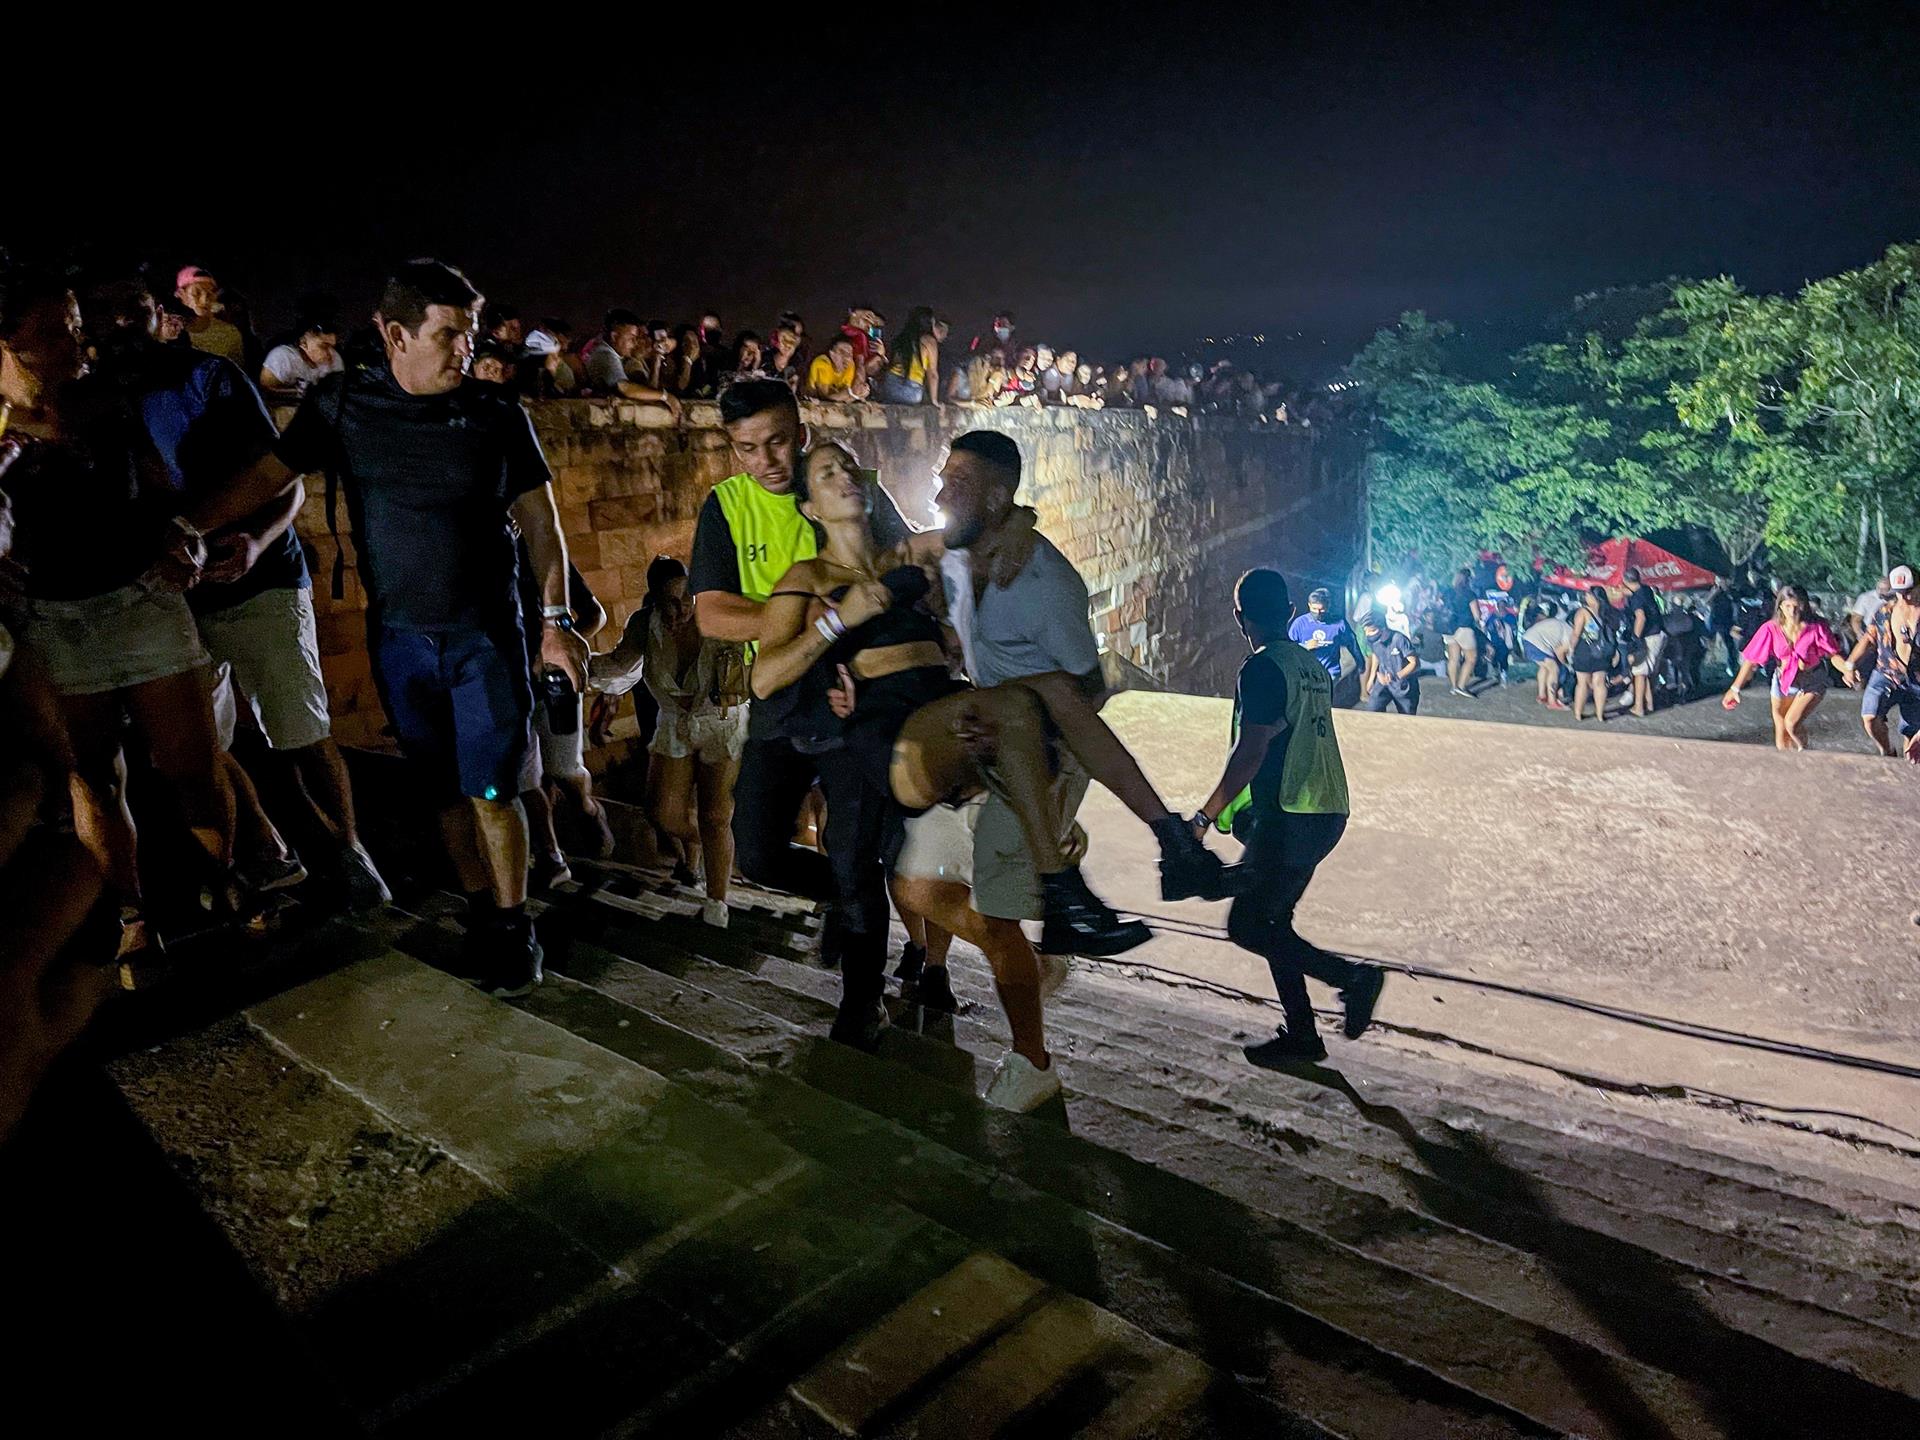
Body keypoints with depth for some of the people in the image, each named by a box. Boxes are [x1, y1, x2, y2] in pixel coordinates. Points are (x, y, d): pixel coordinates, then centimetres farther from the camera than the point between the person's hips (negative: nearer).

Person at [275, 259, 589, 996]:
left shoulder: (498, 414, -4)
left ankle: (514, 925, 12)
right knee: (446, 789, 10)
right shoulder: (340, 405, -1)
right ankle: (479, 910, 26)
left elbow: (541, 522, 0)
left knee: (492, 788, -3)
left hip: (486, 633, -2)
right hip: (399, 636, 2)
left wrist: (557, 621, -6)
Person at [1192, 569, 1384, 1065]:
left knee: (1247, 926, -3)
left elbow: (1250, 752, -19)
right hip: (1328, 813, 9)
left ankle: (1352, 977, -6)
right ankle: (1300, 1035, 18)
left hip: (1290, 819, -9)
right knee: (1271, 919, 16)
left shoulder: (1261, 669, -13)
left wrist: (1206, 816, -14)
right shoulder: (1312, 665, 14)